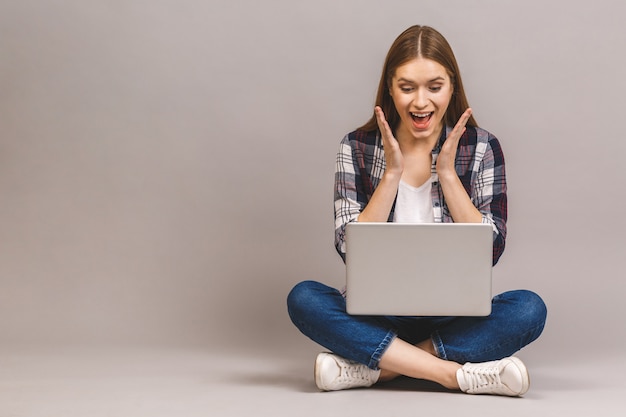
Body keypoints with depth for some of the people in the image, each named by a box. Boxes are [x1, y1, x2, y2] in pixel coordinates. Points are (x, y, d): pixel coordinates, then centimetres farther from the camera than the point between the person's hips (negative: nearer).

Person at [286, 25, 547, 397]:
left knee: (529, 308, -28)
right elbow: (350, 249, -8)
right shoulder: (358, 147, 1)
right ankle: (459, 374, -28)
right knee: (303, 299, -27)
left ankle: (374, 367, -24)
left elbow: (491, 250, -7)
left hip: (455, 317, 0)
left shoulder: (481, 147, 0)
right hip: (377, 315, 0)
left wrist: (447, 172, -11)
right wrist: (392, 172, -13)